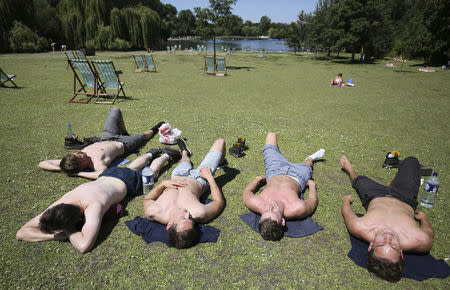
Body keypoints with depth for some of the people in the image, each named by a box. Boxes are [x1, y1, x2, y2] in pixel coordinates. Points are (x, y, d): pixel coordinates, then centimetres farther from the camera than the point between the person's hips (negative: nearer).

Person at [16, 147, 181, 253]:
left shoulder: (94, 206, -50)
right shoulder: (63, 201, -32)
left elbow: (84, 246, -56)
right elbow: (21, 233, -28)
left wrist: (67, 231, -40)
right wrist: (54, 235, -43)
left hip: (128, 182, -5)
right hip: (107, 175, 5)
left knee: (150, 173, 26)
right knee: (132, 167, 36)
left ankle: (166, 155, 50)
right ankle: (151, 153, 60)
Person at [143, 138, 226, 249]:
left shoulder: (153, 213, -42)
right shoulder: (199, 214, -47)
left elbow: (147, 199, -16)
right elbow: (220, 201, -25)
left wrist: (162, 184, -28)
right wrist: (210, 177, -16)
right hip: (198, 181, -1)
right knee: (220, 141, 14)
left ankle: (185, 153, 74)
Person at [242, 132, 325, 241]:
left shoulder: (255, 204, -45)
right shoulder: (298, 209, -46)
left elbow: (246, 191, -20)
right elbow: (313, 200, -22)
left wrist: (258, 179, -2)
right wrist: (312, 184, -3)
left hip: (274, 173, 2)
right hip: (297, 177, -1)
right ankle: (310, 158, 70)